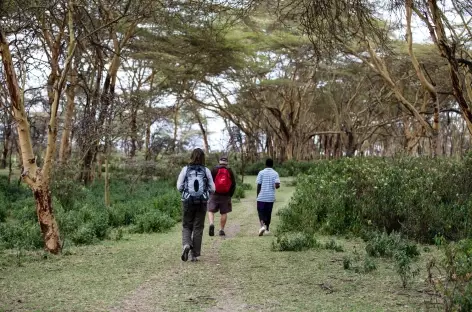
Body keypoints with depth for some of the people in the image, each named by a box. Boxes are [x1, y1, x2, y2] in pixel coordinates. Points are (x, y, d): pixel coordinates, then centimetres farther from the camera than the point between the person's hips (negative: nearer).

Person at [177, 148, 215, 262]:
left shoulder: (185, 169, -3)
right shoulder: (206, 170, -2)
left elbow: (179, 187, -2)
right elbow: (212, 189, 1)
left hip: (188, 201, 0)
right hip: (202, 202, 0)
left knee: (186, 226, 13)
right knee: (198, 228, 9)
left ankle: (186, 244, -15)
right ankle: (195, 254, 10)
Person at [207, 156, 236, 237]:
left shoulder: (214, 170, 0)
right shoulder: (230, 171, 5)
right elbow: (233, 184, 7)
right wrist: (230, 195, 14)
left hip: (214, 194, -1)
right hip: (226, 196, 1)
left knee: (211, 210, 5)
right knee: (224, 213, 7)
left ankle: (211, 224, -19)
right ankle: (221, 230, 8)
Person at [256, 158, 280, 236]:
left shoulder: (261, 173, -4)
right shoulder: (275, 173, 0)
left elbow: (258, 185, -3)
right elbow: (277, 185, -12)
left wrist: (258, 196, 7)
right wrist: (277, 186, 13)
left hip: (262, 197, -2)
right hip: (271, 197, 2)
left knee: (261, 212, 5)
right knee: (268, 213, 14)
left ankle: (262, 225, -18)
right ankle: (267, 229, 20)